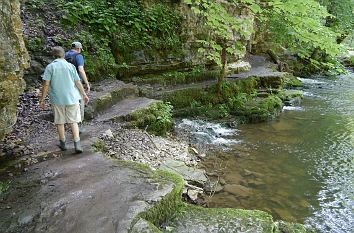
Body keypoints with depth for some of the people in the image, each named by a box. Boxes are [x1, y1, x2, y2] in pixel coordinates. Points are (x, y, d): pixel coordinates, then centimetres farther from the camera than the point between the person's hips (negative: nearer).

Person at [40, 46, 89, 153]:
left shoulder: (50, 67, -5)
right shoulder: (70, 66, -1)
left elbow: (46, 84, -9)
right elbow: (78, 82, 0)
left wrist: (42, 99, -3)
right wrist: (84, 94, 11)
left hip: (57, 99, -1)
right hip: (71, 98, 1)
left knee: (59, 121, 14)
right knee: (73, 121, 5)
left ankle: (63, 143, 27)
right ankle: (77, 144, -4)